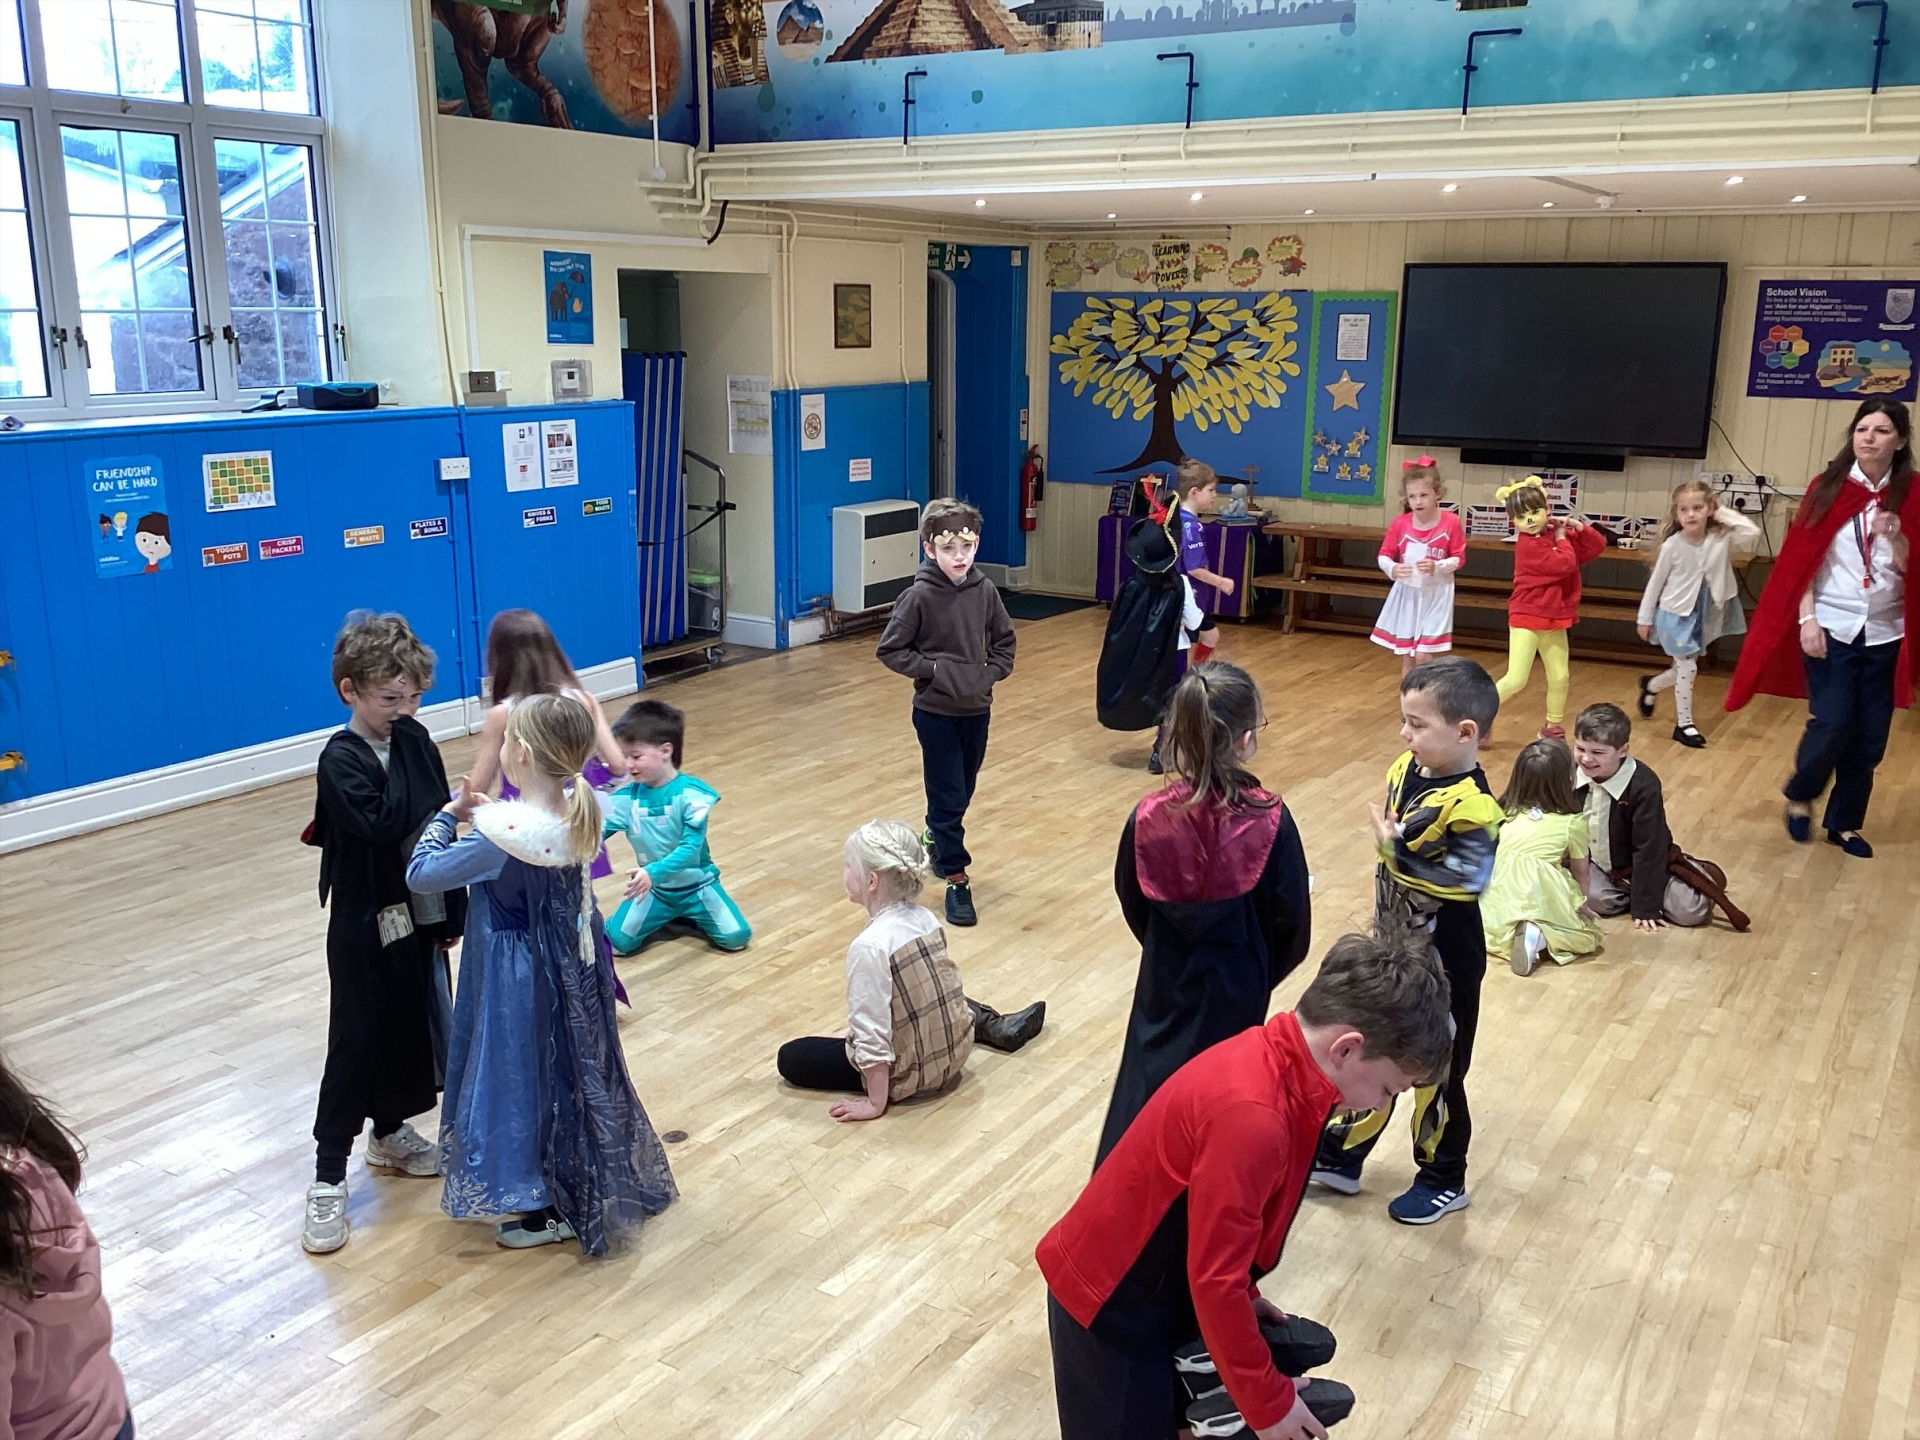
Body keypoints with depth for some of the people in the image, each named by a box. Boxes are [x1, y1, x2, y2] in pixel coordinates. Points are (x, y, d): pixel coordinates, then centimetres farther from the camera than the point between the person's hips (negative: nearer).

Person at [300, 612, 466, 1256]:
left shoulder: (415, 741, 2)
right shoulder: (340, 760, -16)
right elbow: (382, 824, -32)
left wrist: (453, 912, 8)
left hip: (422, 918, 6)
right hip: (366, 927, -6)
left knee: (412, 1029, 17)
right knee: (357, 1042, -1)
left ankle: (390, 1132, 38)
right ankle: (329, 1178, 10)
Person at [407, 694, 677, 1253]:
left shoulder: (502, 836, -30)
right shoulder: (579, 811, -8)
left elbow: (421, 874, -17)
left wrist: (448, 815, -3)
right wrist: (487, 812, 0)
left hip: (518, 980, -7)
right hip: (571, 966, 7)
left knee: (523, 1076, 10)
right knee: (572, 1070, 22)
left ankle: (553, 1210, 25)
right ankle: (590, 1188, 41)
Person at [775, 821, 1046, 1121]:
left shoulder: (870, 946, -28)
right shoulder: (925, 918, -4)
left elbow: (872, 1034, -26)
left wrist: (875, 1103, -16)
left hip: (911, 1074, -7)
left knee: (790, 1058, 0)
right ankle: (995, 1027, 26)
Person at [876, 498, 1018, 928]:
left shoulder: (985, 591, -3)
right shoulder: (920, 596, -14)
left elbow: (1004, 643, 9)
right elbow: (890, 650, -9)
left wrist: (990, 672, -7)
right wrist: (933, 669, -17)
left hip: (977, 709, 4)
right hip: (936, 711, -4)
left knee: (963, 790, 19)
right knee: (948, 795, -1)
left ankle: (936, 838, 44)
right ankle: (956, 880, 7)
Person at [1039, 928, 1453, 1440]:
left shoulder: (1273, 1054, -7)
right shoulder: (1252, 1118, -34)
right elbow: (1215, 1279, -26)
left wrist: (1244, 1296, 17)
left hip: (1161, 1281, 9)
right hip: (1111, 1302, -9)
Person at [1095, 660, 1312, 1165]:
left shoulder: (1149, 817, -14)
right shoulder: (1270, 820, -21)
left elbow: (1132, 903, 0)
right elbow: (1291, 921, -13)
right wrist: (1263, 974, 7)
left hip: (1166, 979, 2)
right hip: (1236, 987, -2)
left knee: (1147, 1086, 18)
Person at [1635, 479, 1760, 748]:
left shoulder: (1721, 537, -10)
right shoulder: (1672, 545, -17)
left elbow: (1753, 532, -25)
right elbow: (1656, 583, -7)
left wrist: (1724, 512, -18)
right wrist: (1645, 618, -2)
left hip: (1702, 616, 4)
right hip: (1675, 615, -4)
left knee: (1685, 669, 15)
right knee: (1687, 668, -3)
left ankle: (1650, 685, 45)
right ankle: (1684, 724, 11)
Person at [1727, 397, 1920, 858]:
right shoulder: (1827, 488, -2)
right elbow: (1802, 560, -3)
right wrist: (1807, 619, -11)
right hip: (1831, 628, -2)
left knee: (1869, 737, 5)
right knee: (1832, 725, -9)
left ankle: (1844, 824, 21)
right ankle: (1800, 796, 18)